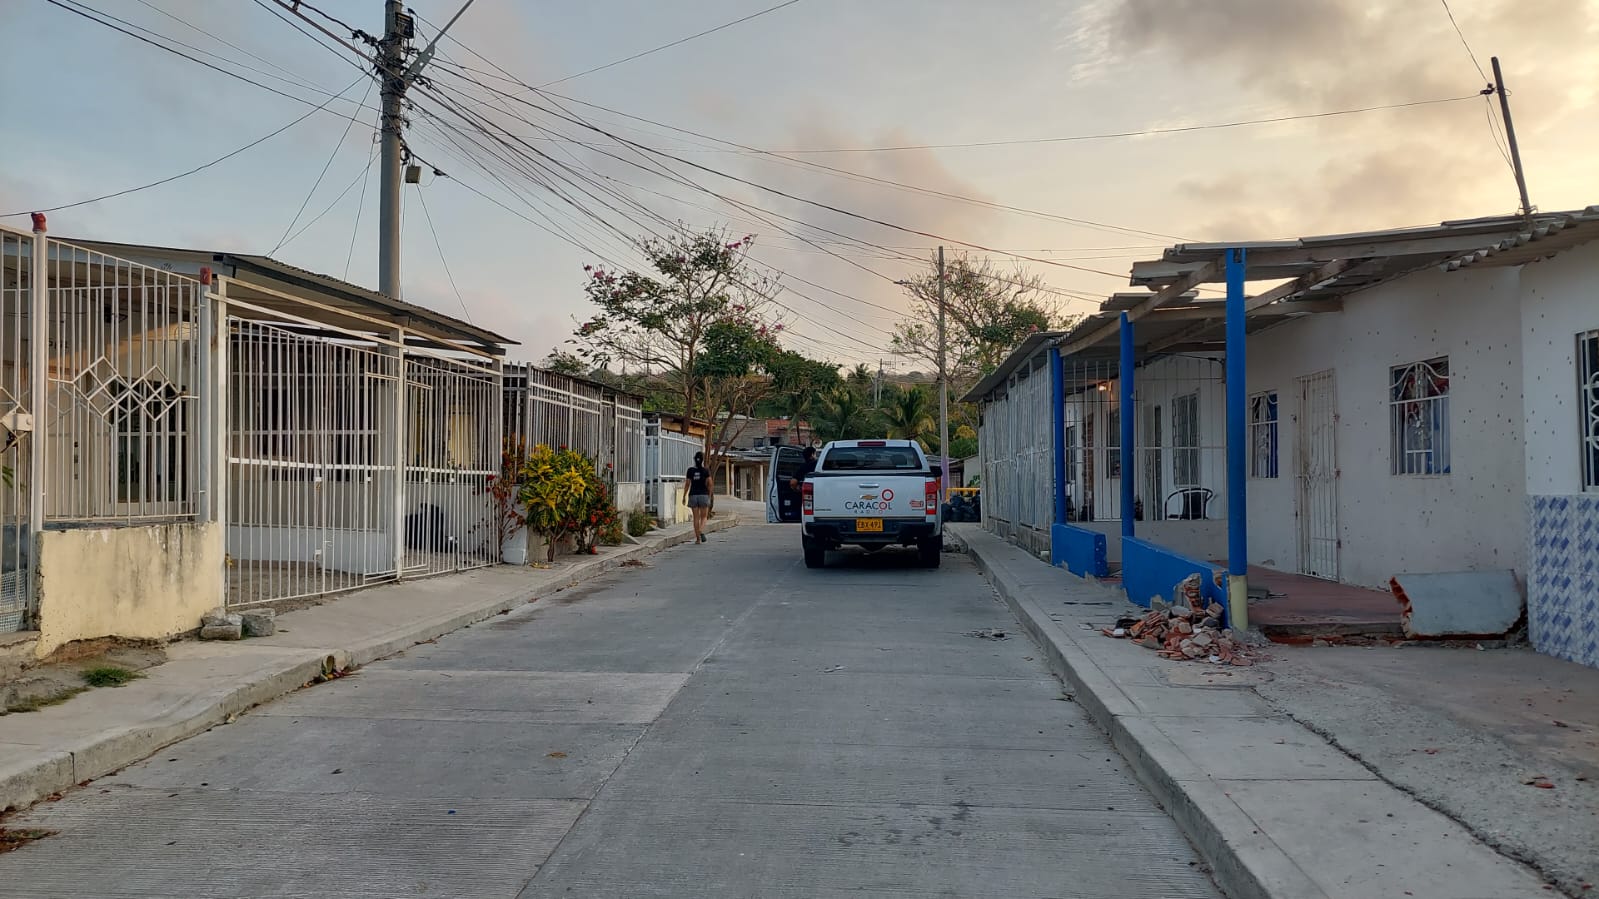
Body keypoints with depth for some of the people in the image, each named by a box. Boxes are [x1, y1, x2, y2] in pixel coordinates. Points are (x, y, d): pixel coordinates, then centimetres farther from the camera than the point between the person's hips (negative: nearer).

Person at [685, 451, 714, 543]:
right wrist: (709, 495, 7)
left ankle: (698, 538, 5)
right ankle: (701, 532, -20)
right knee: (703, 517, 8)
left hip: (693, 495, 1)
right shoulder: (706, 470, -4)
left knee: (696, 518, 8)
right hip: (704, 495, -1)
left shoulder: (690, 470, -1)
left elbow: (687, 484, -1)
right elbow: (710, 484, -8)